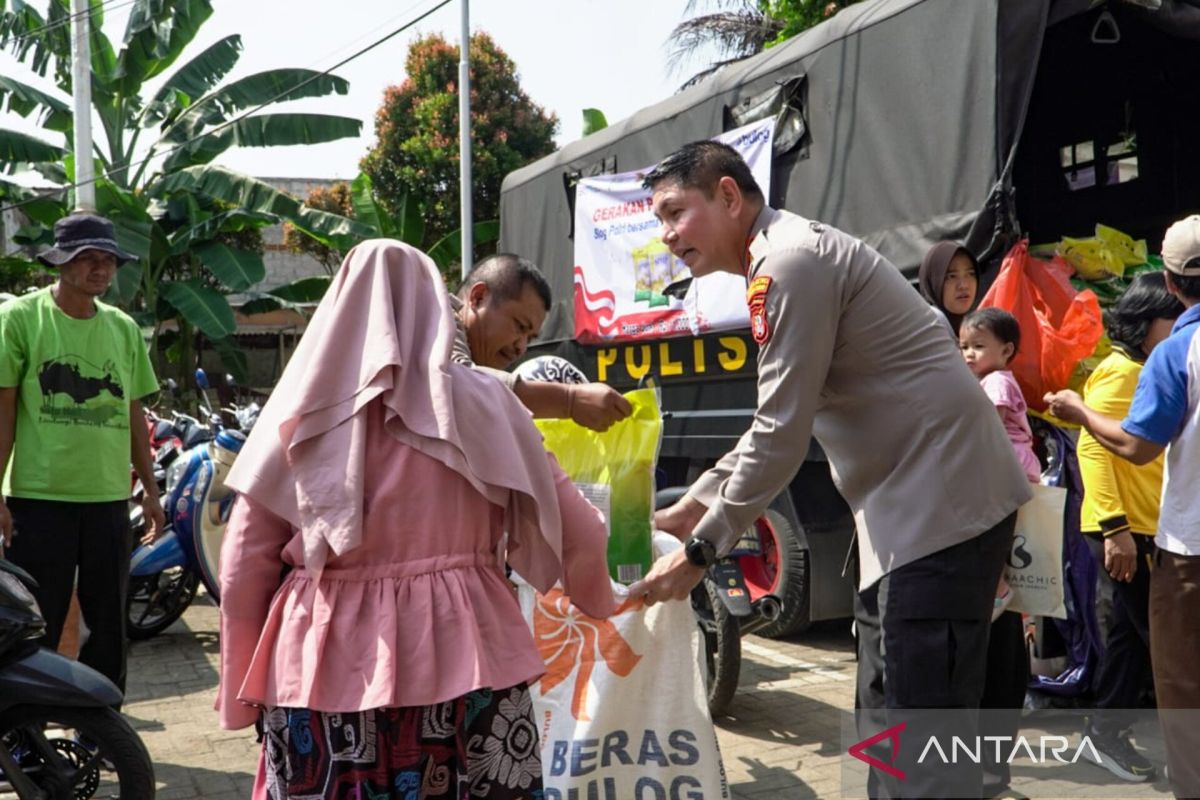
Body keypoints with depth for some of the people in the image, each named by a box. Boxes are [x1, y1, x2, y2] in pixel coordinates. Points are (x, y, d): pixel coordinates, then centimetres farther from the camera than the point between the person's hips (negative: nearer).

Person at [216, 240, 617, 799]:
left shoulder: (304, 408, 0)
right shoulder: (483, 402, 0)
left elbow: (245, 562, 2)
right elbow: (579, 536, 4)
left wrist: (244, 683, 15)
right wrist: (599, 600, 25)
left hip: (325, 664, 1)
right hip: (461, 657, 0)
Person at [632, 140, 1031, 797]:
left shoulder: (791, 258, -16)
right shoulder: (780, 262, 16)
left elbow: (781, 437, -19)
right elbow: (778, 423, 20)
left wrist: (699, 550, -11)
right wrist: (692, 506, 16)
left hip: (941, 502, -11)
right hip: (910, 505, 11)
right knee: (886, 714, 18)